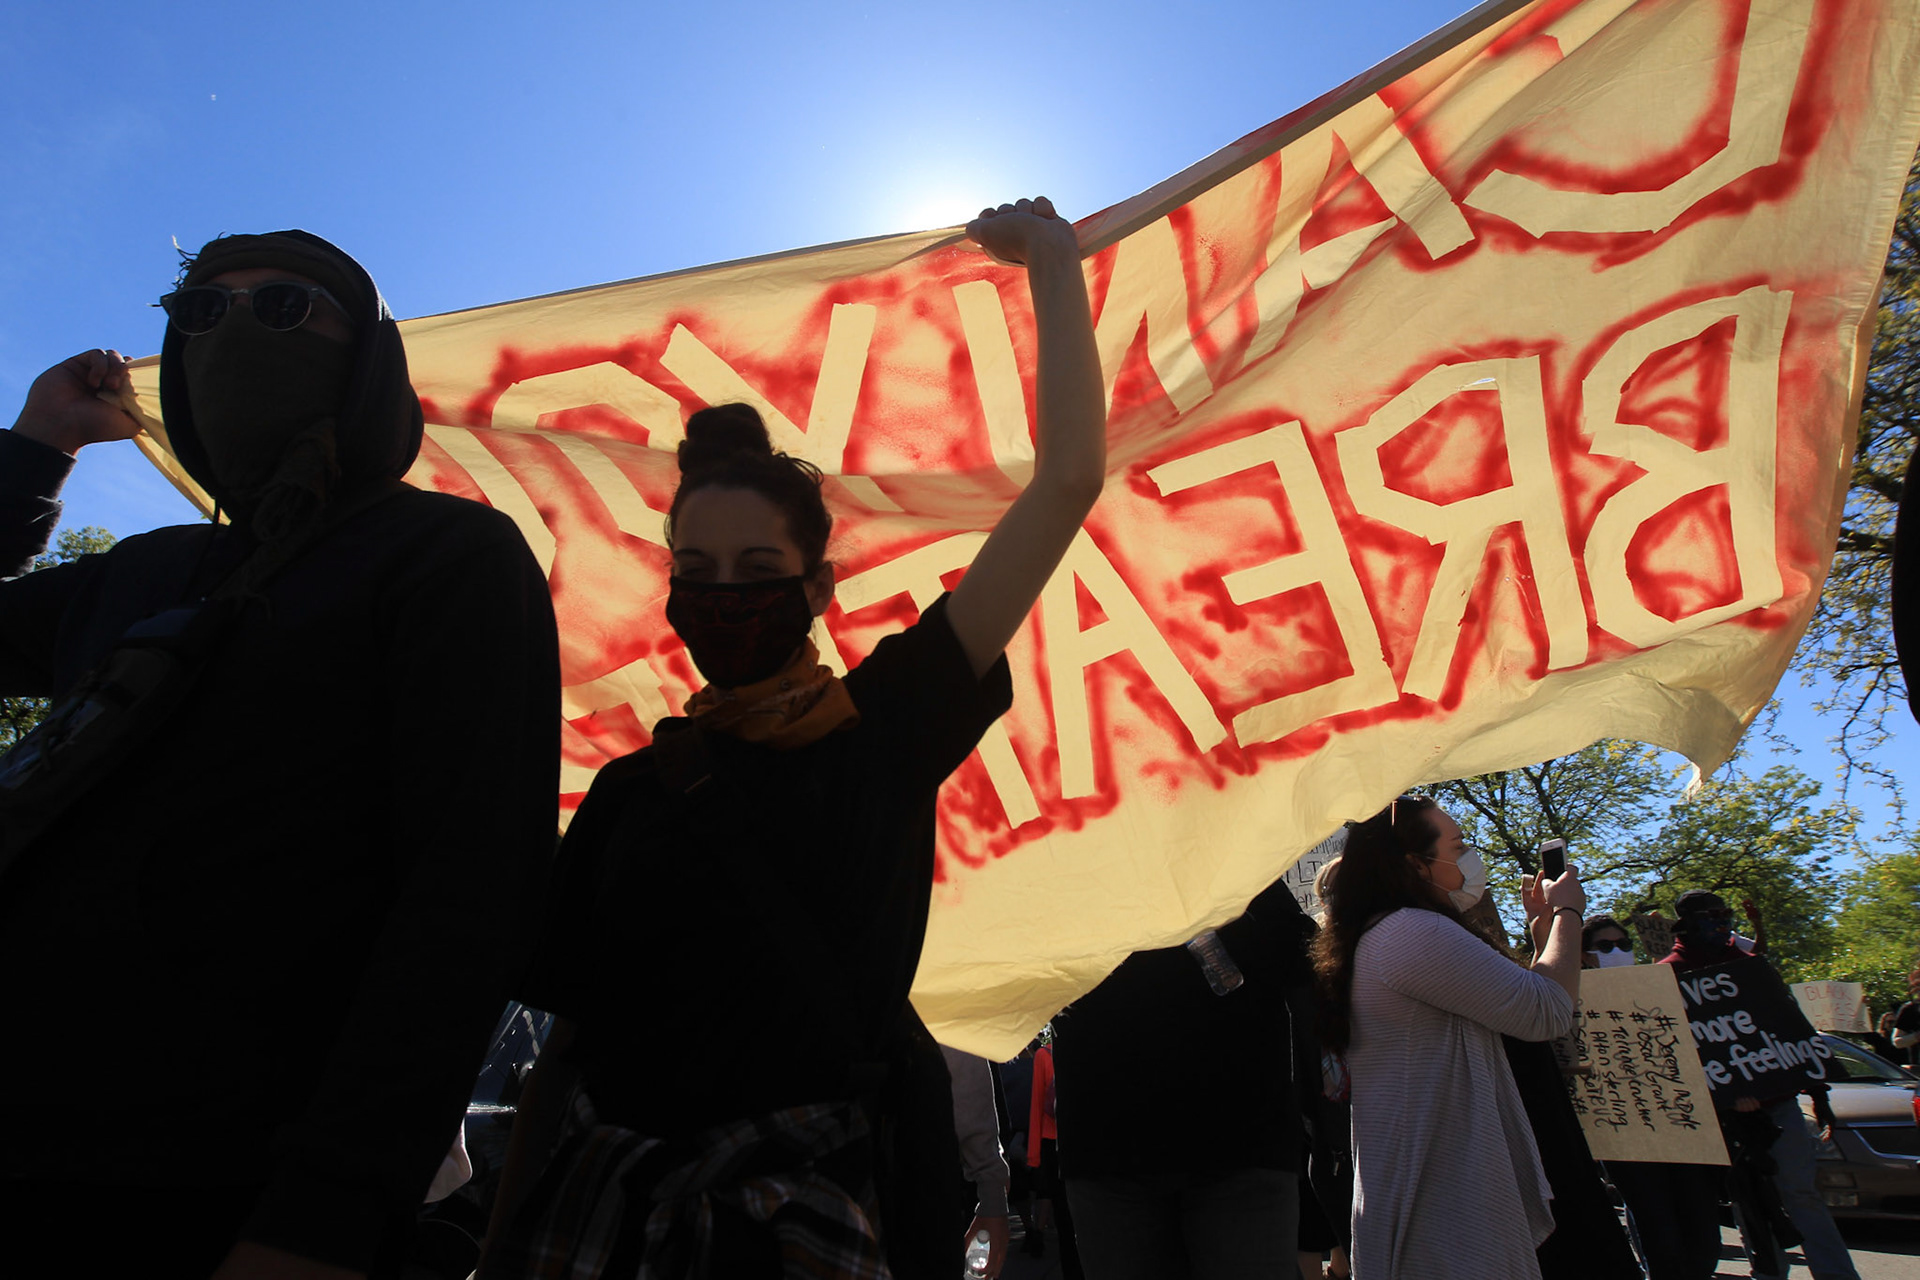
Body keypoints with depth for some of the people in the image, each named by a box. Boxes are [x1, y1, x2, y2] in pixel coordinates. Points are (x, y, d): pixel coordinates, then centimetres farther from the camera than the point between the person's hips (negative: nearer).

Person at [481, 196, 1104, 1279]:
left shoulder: (887, 722, -4)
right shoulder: (631, 788, 6)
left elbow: (1070, 480, -6)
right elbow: (569, 1014, 7)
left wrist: (1054, 261, -2)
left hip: (808, 1193, -2)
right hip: (605, 1190, 3)